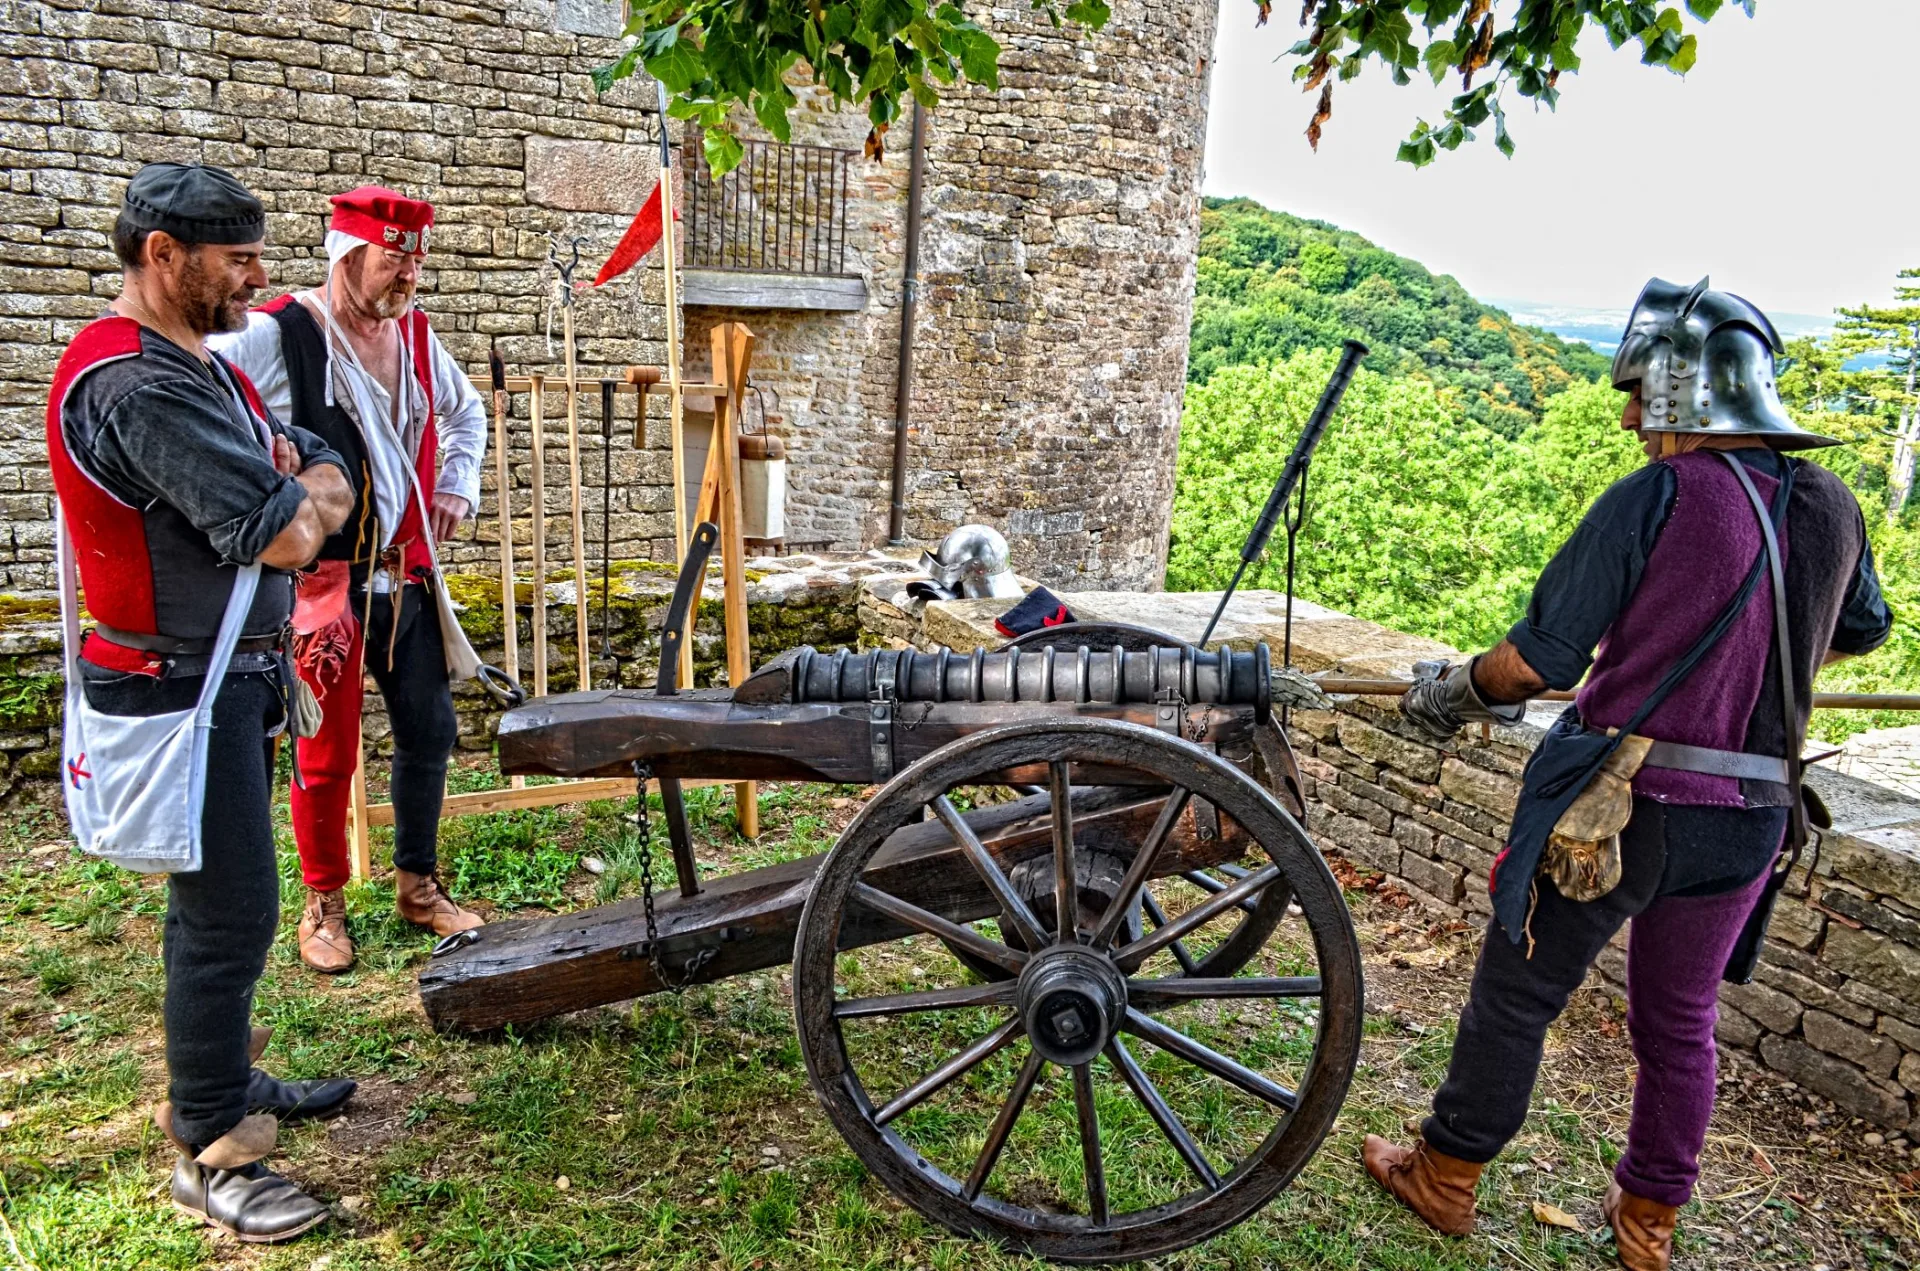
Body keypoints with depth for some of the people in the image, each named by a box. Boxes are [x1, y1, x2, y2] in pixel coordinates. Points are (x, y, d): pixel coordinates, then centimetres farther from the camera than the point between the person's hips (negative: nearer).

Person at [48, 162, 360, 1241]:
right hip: (182, 685, -10)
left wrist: (297, 484, -12)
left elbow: (337, 484, 10)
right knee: (231, 909, -5)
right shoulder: (136, 384, -21)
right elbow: (288, 538, -25)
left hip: (237, 674, 10)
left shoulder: (206, 365, 13)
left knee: (227, 898, 20)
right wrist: (298, 494, -3)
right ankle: (210, 1153, 9)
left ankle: (220, 1077, 37)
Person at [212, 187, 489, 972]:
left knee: (429, 730, 11)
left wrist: (457, 487, 13)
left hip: (406, 574, 6)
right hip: (320, 579, -6)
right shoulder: (277, 336, -12)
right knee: (328, 755, 6)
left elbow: (466, 411, 27)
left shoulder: (415, 336, 8)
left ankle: (417, 884, 30)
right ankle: (323, 904, 26)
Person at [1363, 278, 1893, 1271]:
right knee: (1680, 1023, 21)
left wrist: (1452, 694, -1)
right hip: (1746, 825, 6)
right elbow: (1860, 633, 22)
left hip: (1617, 808, -5)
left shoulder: (1653, 499, -17)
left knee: (1515, 996, 12)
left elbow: (1538, 657, -18)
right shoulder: (1832, 508, 2)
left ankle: (1445, 1178, 28)